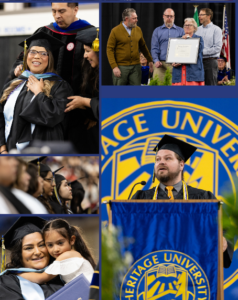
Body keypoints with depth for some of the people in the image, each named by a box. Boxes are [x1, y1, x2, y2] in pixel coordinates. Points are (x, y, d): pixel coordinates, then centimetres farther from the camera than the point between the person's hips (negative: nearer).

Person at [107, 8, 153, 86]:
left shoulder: (138, 30, 8)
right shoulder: (115, 31, -5)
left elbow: (143, 46, 20)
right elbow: (110, 49, -7)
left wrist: (150, 60, 22)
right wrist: (114, 67, -15)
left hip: (135, 67, 4)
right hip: (121, 67, -4)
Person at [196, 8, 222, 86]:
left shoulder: (216, 29, -2)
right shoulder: (198, 29, 14)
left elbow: (217, 48, -11)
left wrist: (202, 52, -16)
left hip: (210, 61, -5)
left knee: (210, 84, -5)